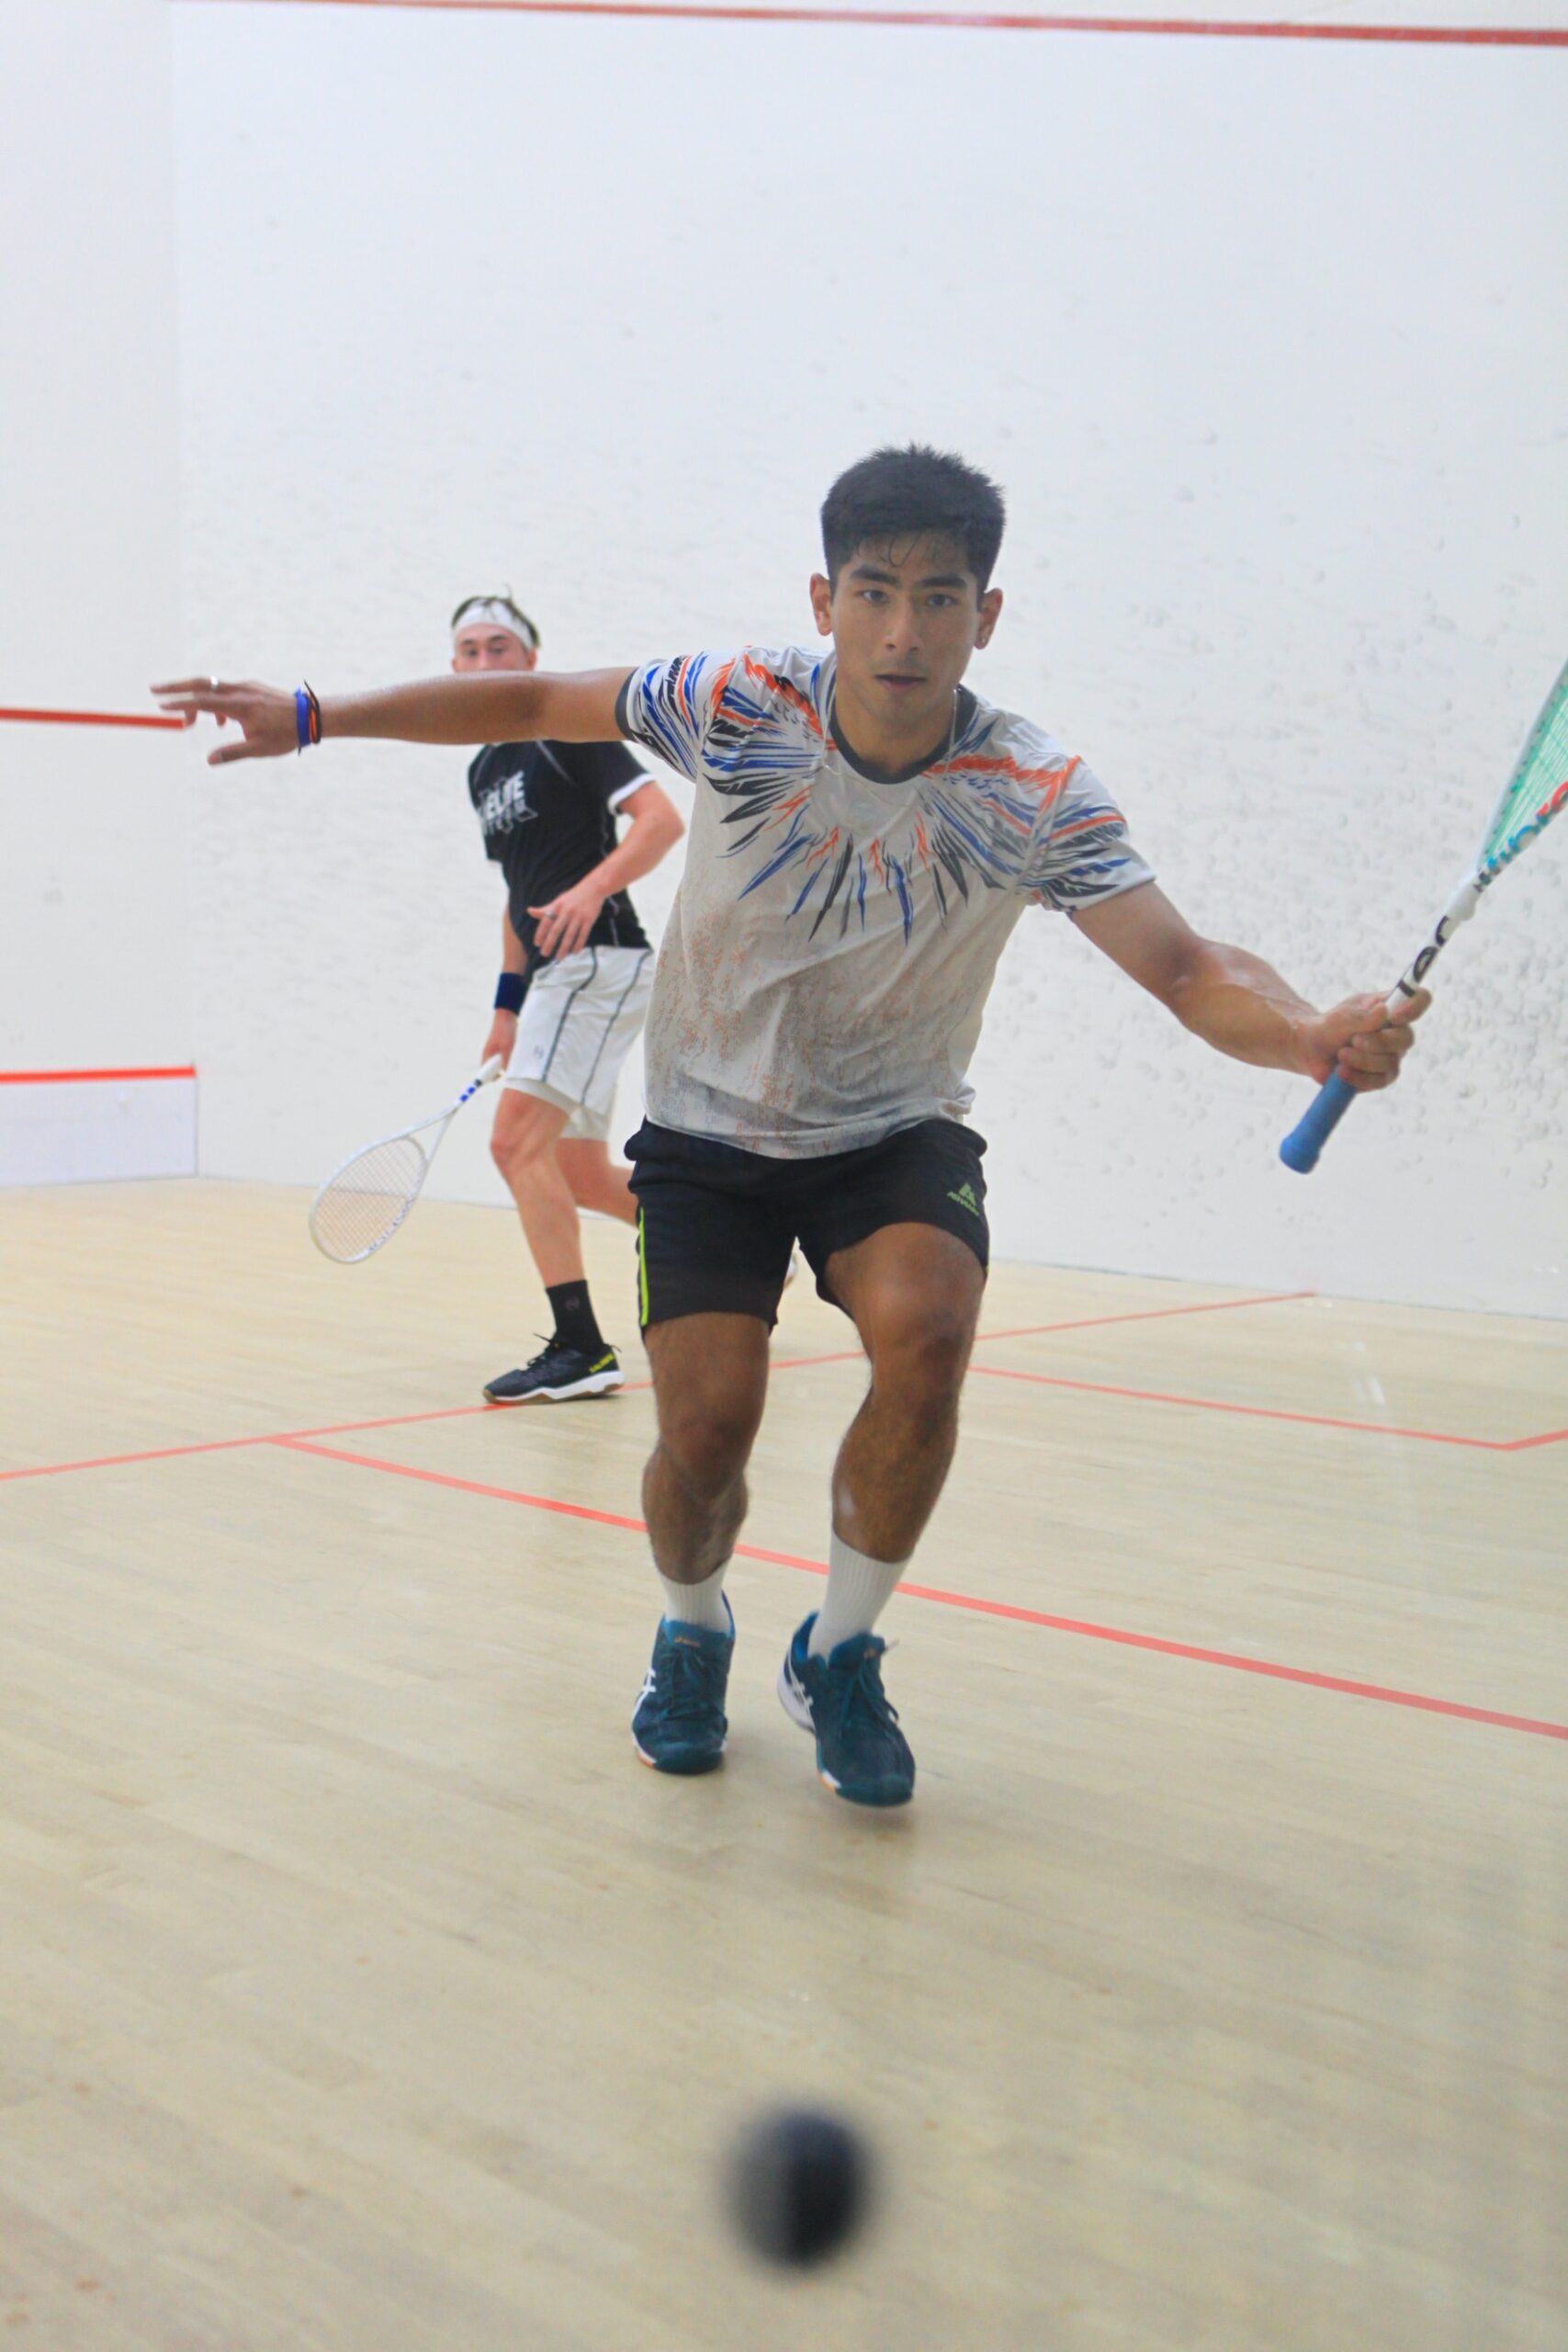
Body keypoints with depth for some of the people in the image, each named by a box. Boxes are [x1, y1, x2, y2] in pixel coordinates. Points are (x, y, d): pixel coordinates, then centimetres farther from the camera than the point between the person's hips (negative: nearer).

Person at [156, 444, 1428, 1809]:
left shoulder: (1035, 801, -19)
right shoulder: (743, 708, -16)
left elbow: (1190, 970, -26)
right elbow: (533, 703, -2)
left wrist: (1322, 1036, -48)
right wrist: (312, 716, -1)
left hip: (897, 1136, 0)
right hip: (708, 1133, 1)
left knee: (926, 1336, -29)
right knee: (707, 1421, -15)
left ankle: (839, 1658, -2)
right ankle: (694, 1635, 23)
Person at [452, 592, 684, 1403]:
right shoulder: (484, 770, 21)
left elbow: (661, 818, -14)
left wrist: (591, 889, -27)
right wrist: (507, 1006, 22)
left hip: (598, 960, -9)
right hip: (552, 975, 9)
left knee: (518, 1142, -18)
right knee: (580, 1175, 11)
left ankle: (579, 1348, -16)